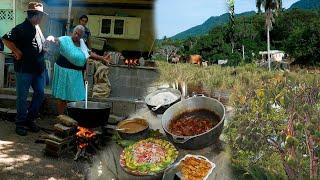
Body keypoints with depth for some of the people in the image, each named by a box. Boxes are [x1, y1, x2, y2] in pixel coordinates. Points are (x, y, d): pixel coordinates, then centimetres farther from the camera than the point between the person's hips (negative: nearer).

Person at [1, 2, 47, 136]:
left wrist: (46, 47, 11)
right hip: (24, 68, -8)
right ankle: (20, 123, 17)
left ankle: (30, 119, 25)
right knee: (22, 97, 3)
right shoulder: (21, 28, -12)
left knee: (40, 93, 11)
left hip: (38, 68, 8)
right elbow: (6, 39, -18)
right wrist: (17, 51, -18)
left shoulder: (37, 28, 14)